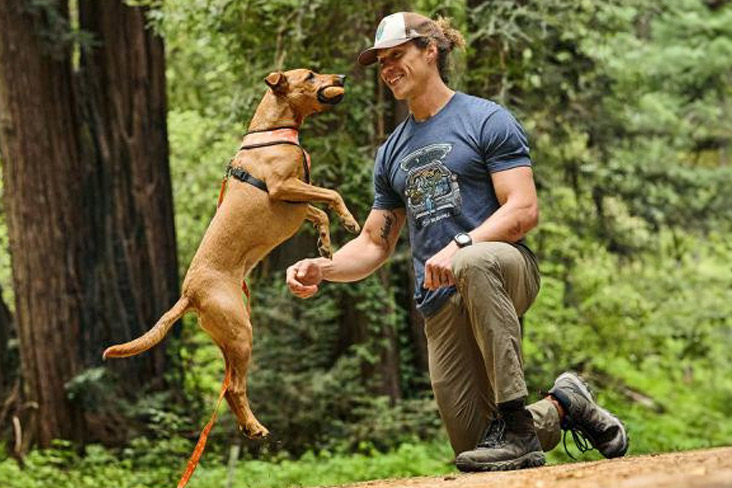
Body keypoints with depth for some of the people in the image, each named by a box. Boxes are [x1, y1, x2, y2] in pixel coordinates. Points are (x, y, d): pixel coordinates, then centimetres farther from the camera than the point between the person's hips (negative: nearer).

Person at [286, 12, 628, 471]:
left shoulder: (486, 120, -1)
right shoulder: (392, 153, 19)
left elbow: (524, 210, -11)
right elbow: (375, 244, 19)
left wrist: (459, 247, -27)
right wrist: (321, 268, -2)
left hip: (503, 270, -6)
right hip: (442, 305, 6)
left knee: (475, 263, -43)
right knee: (472, 443, -2)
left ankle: (516, 422, -35)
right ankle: (562, 407, 27)